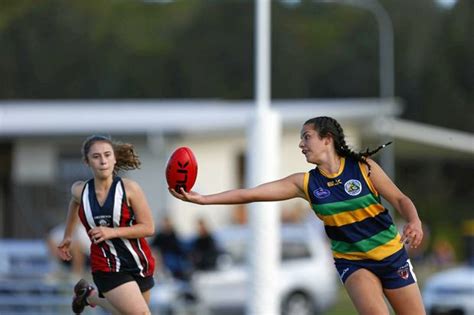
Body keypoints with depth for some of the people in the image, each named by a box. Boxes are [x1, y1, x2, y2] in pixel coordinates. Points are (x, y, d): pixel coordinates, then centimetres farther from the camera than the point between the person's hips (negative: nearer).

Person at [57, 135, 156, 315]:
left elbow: (148, 228, -13)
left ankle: (90, 295, 46)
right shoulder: (80, 191, -7)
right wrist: (67, 236, 29)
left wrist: (112, 232, -24)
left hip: (139, 263, 1)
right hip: (107, 268, -1)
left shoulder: (129, 189, -14)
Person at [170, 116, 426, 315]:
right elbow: (250, 194, -10)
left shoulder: (363, 167, -10)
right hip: (352, 262, 0)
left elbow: (400, 200, -6)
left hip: (391, 255, 0)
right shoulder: (305, 183, -6)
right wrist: (203, 199, -18)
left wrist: (414, 222, -27)